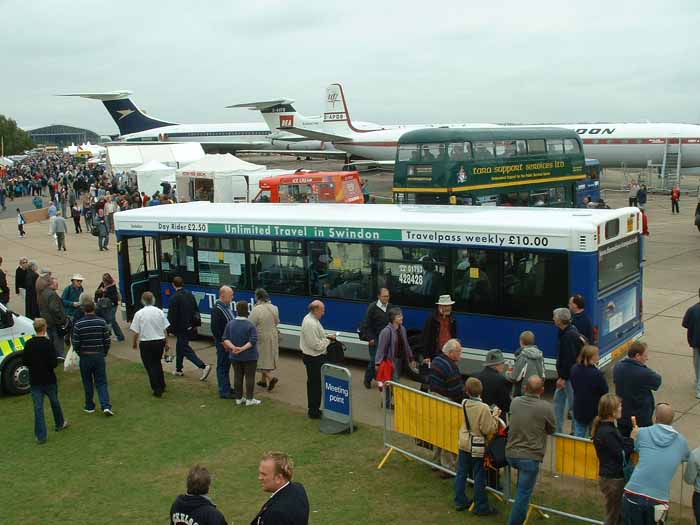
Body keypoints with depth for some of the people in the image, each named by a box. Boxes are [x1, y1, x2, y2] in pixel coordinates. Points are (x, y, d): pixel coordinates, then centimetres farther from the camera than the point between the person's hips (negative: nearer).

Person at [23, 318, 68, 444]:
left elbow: (25, 361, 3)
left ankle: (41, 436, 4)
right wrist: (50, 365, 1)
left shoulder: (29, 344, -4)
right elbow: (53, 363, -21)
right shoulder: (47, 344, -18)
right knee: (54, 402, 20)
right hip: (49, 380, -3)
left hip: (34, 381, 3)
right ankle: (60, 424, 39)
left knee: (38, 407, 4)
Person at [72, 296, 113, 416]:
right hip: (99, 356, 1)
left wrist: (80, 353, 11)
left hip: (85, 357, -1)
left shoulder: (78, 324, -11)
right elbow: (107, 341, -2)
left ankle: (90, 407, 23)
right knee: (101, 382, 6)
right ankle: (106, 406, -8)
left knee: (87, 382, 14)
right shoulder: (101, 322, -5)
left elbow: (76, 344, -8)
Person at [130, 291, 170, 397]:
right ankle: (162, 386, 28)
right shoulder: (159, 311, -1)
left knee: (150, 366, 7)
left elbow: (136, 332, -8)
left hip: (146, 343, -3)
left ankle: (157, 390, 5)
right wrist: (166, 342, 14)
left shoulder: (139, 314, -10)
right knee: (157, 363, 23)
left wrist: (134, 343, 9)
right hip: (160, 341, 3)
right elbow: (165, 329, 3)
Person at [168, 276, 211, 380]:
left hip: (181, 328, -8)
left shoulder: (175, 298, -18)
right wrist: (195, 324, 20)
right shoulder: (190, 294, 6)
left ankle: (204, 366, -17)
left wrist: (172, 328, -7)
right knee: (180, 346, 23)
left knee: (185, 349, -4)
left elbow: (172, 315, -18)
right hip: (190, 326, 8)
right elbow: (196, 310, 13)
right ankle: (178, 369, 33)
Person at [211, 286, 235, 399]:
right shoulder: (217, 309, -21)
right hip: (222, 343, -9)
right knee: (222, 367, 0)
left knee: (226, 365, 18)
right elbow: (215, 328, -22)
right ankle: (224, 392, 6)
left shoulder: (226, 306, 9)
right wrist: (222, 342, -20)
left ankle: (227, 388, 30)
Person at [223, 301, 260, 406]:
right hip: (249, 357, -5)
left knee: (238, 376, 13)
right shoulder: (250, 325, -17)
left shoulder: (230, 323, -2)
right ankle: (249, 399, 9)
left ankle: (238, 398, 21)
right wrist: (243, 348, -22)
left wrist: (233, 347, -16)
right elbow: (253, 341, -25)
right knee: (249, 377, 5)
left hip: (235, 356, 5)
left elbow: (225, 339, -4)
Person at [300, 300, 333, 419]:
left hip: (313, 357, 11)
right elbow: (316, 345, -26)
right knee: (315, 384, 0)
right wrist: (328, 341, -11)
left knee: (313, 384, 19)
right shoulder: (311, 323, -25)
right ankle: (314, 412, 9)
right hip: (314, 358, -11)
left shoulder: (311, 319, 7)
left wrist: (327, 336, 5)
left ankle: (314, 409, 30)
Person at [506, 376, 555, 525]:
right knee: (523, 494, 3)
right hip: (530, 456, -5)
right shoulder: (546, 407, -14)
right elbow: (552, 430, 2)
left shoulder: (515, 402, -2)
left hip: (511, 454, 5)